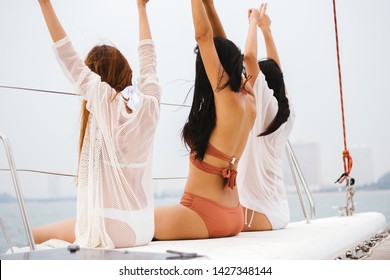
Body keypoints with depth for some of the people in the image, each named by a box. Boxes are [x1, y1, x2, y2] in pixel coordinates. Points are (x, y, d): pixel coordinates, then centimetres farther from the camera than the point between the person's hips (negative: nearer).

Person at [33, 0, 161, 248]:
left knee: (36, 234, 12)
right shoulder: (149, 103, 0)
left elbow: (69, 59, -13)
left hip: (109, 231, -6)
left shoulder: (105, 102, -13)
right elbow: (149, 58, 15)